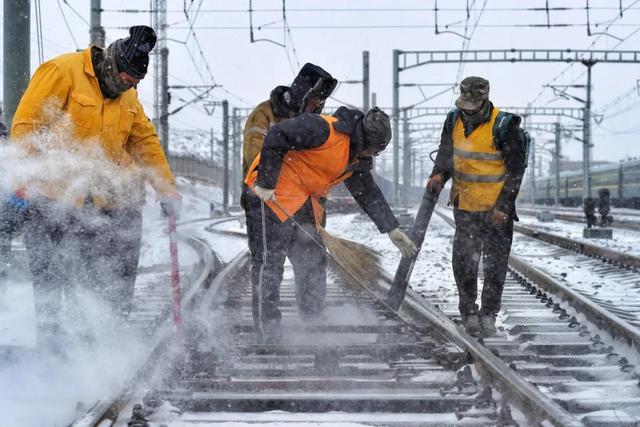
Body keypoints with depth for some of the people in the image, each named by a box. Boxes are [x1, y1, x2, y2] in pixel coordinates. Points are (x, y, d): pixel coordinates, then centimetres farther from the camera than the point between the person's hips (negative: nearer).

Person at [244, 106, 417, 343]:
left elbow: (369, 194, 18)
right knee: (269, 261, -9)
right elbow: (276, 138, -24)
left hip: (305, 204, 9)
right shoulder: (325, 130, -23)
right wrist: (265, 183, -23)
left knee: (313, 261, 10)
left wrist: (391, 229, 15)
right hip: (271, 195, -9)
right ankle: (267, 334, -7)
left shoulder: (358, 159, 7)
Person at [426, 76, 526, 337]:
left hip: (497, 207, -4)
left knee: (495, 264, 2)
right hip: (465, 204, 4)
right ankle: (468, 312, 16)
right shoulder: (454, 121, 0)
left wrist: (503, 205, -16)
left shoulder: (504, 126, -16)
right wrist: (439, 174, -8)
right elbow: (445, 153, 13)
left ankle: (488, 314, 13)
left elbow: (516, 169, -11)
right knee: (464, 262, 3)